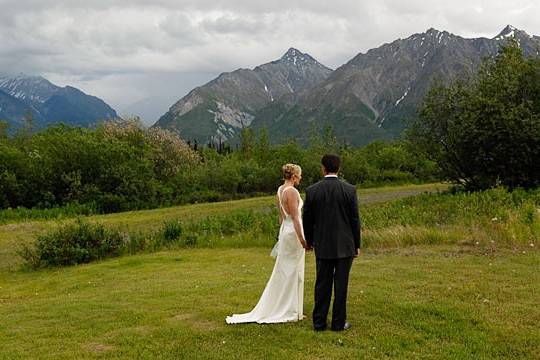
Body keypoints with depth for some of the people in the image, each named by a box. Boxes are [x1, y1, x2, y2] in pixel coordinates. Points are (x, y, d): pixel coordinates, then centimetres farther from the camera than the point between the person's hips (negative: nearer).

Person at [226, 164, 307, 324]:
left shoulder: (280, 190, 10)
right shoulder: (292, 191, -17)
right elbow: (295, 217, -20)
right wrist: (302, 239, -19)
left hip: (285, 230, 9)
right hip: (294, 231, -9)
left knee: (284, 271, 15)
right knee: (293, 272, 0)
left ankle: (277, 308, 23)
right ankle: (291, 311, 10)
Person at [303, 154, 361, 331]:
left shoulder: (312, 190, -5)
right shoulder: (349, 190, -8)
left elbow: (307, 220, 2)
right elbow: (355, 219, -4)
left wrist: (309, 241, 18)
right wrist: (357, 245, 6)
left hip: (322, 245, 1)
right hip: (345, 245, -1)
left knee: (322, 285, 10)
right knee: (341, 285, 6)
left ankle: (319, 322, 16)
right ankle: (338, 322, 13)